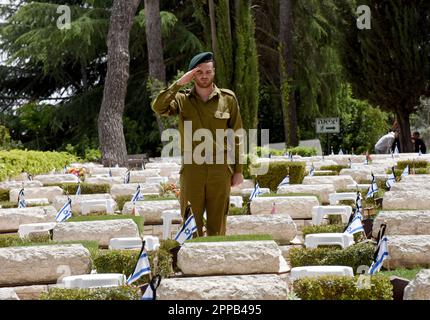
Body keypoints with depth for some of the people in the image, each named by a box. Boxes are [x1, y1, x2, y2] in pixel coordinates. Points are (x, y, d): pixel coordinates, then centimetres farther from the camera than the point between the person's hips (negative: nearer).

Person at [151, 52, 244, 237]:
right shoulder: (182, 100, 4)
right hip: (192, 168, 0)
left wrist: (238, 170, 4)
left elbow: (236, 137, 7)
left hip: (221, 169, 0)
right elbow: (158, 107, -15)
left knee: (217, 226, 5)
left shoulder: (228, 99, 5)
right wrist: (179, 83, -13)